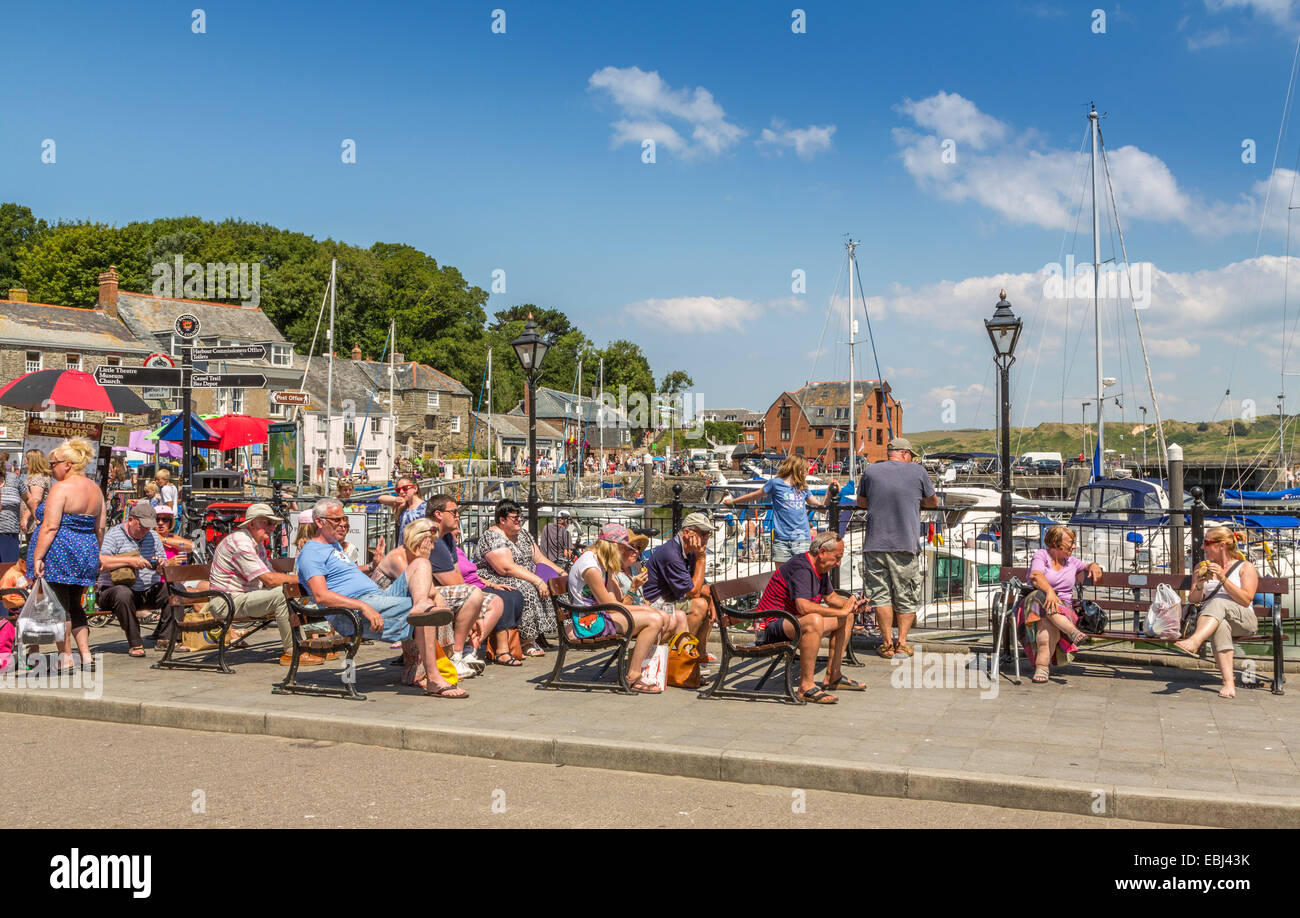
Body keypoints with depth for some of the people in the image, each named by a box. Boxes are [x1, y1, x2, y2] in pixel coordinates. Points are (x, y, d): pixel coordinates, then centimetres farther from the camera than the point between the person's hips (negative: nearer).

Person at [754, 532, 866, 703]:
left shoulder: (820, 569, 10)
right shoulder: (801, 568, -22)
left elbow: (830, 596, 26)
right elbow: (804, 606, -36)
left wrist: (851, 604, 5)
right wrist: (840, 611, -27)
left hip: (795, 620, 11)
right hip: (773, 625, -11)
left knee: (847, 618, 15)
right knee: (814, 620, -39)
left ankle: (833, 677, 17)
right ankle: (806, 686, -34)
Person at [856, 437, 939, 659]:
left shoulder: (870, 471, 6)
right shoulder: (917, 471, 3)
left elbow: (861, 502, 18)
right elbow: (933, 502, 16)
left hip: (875, 543, 1)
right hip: (906, 544, -1)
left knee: (881, 594, 6)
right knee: (907, 596, 9)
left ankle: (887, 643, 6)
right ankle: (902, 642, 8)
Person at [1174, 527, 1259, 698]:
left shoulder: (1246, 567, 8)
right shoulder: (1202, 567, 20)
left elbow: (1246, 600, -7)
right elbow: (1192, 600, 13)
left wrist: (1223, 578, -17)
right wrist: (1199, 586, -9)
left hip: (1243, 620, -2)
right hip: (1209, 619, 2)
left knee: (1219, 602, -36)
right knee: (1220, 626, -38)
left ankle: (1194, 641, -60)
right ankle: (1228, 683, -51)